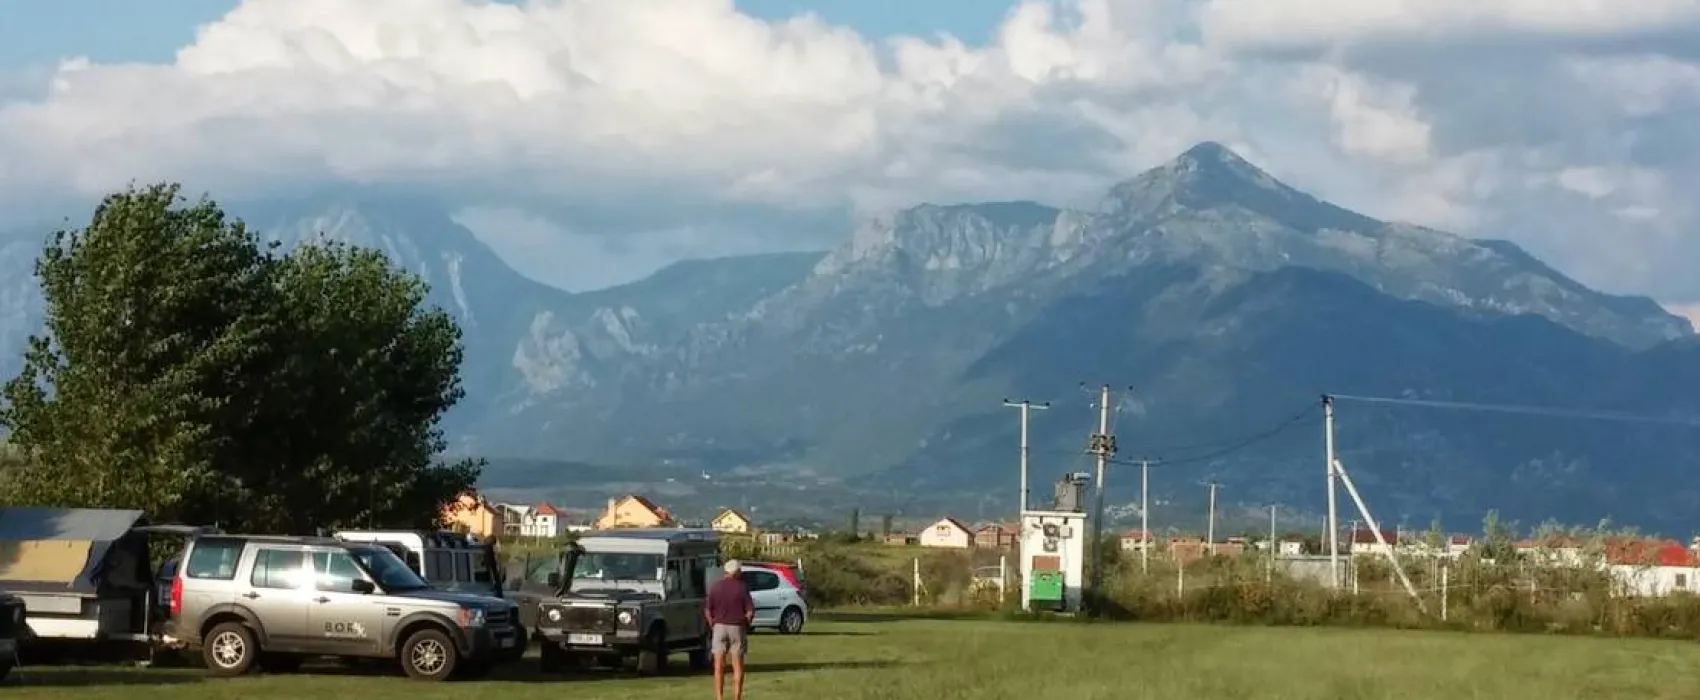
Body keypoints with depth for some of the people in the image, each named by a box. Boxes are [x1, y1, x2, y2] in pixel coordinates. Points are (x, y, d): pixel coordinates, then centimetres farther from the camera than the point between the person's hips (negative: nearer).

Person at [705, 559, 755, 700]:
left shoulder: (716, 587, 0)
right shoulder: (741, 587, -6)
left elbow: (707, 610, -2)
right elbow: (750, 611, -9)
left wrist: (713, 625, 9)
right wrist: (746, 624, 7)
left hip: (719, 627, 1)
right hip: (737, 628, -1)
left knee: (719, 666, 5)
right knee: (738, 666, 6)